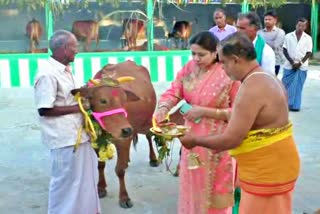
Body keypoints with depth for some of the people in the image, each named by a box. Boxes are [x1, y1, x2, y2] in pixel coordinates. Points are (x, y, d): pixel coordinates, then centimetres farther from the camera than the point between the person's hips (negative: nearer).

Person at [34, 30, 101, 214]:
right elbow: (44, 109, -20)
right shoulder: (48, 74, -19)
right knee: (66, 180, 6)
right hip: (64, 137, -9)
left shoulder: (64, 69, 9)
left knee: (85, 176, 20)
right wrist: (76, 108, -16)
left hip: (77, 133, 10)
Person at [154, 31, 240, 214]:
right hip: (192, 136, 5)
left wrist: (204, 111, -21)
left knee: (214, 188, 12)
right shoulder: (189, 68, -2)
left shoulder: (229, 75, -17)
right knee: (193, 183, 20)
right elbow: (173, 92, -6)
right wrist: (163, 108, -28)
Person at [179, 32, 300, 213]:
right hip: (272, 167, 9)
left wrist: (195, 140, -11)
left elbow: (231, 139, -25)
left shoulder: (251, 88, -25)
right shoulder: (269, 79, 6)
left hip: (267, 172, -9)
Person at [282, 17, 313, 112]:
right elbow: (285, 51, 0)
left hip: (302, 67, 0)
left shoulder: (308, 38, 1)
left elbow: (309, 53, 1)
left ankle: (295, 105, 8)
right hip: (289, 65, 0)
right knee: (286, 85, 3)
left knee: (298, 87, 2)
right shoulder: (288, 36, 1)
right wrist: (292, 62, -9)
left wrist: (300, 63, -12)